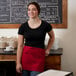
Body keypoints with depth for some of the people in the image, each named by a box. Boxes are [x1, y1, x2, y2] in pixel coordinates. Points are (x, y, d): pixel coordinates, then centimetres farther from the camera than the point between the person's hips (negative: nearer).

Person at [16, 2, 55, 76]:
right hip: (26, 55, 1)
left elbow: (52, 37, 18)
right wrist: (18, 63, -4)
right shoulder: (23, 26, -1)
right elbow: (20, 46, 0)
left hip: (39, 56, -1)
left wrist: (47, 49, 11)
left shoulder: (45, 25, -3)